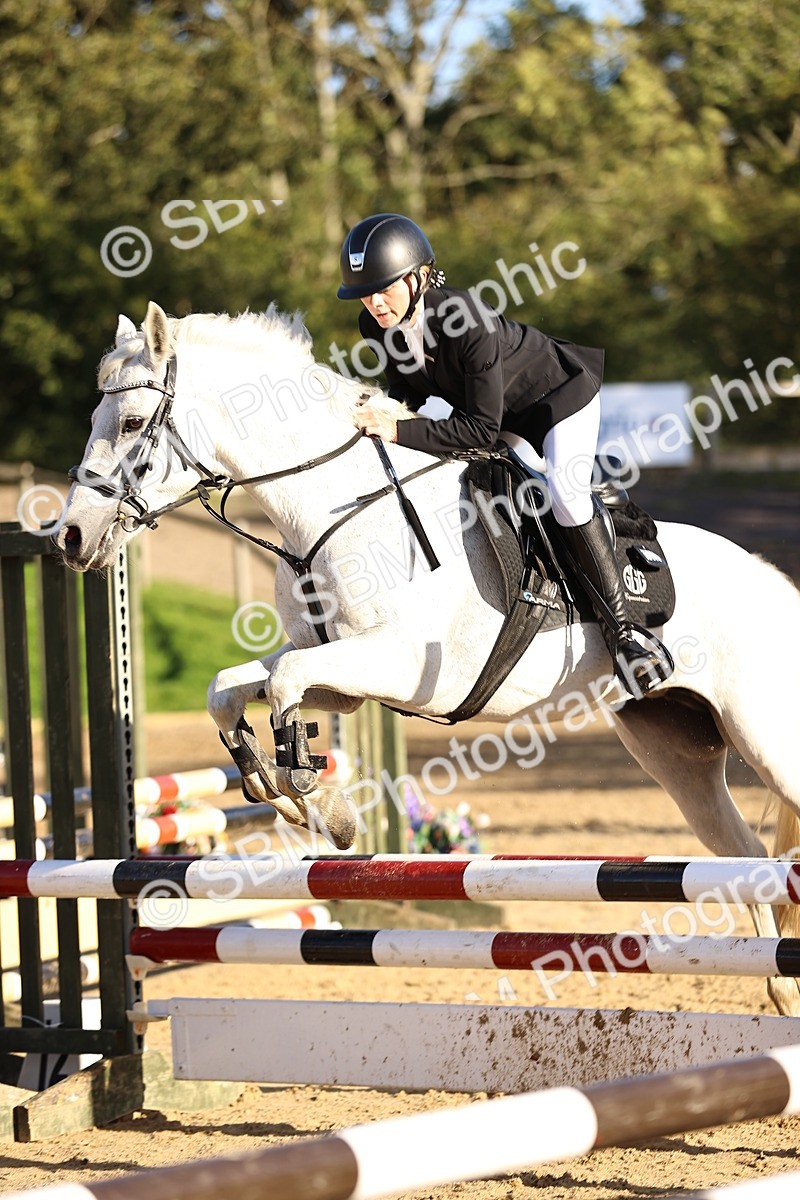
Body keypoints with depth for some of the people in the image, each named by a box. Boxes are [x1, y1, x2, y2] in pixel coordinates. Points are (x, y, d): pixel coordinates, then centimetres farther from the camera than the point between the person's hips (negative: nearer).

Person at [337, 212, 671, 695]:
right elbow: (410, 387, -1)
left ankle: (621, 628, -19)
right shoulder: (377, 324, -19)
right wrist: (384, 412, -23)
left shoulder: (467, 321, -40)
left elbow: (482, 428, -36)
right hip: (497, 412, 8)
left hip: (560, 394, -8)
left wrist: (400, 431, -42)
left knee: (564, 490, -27)